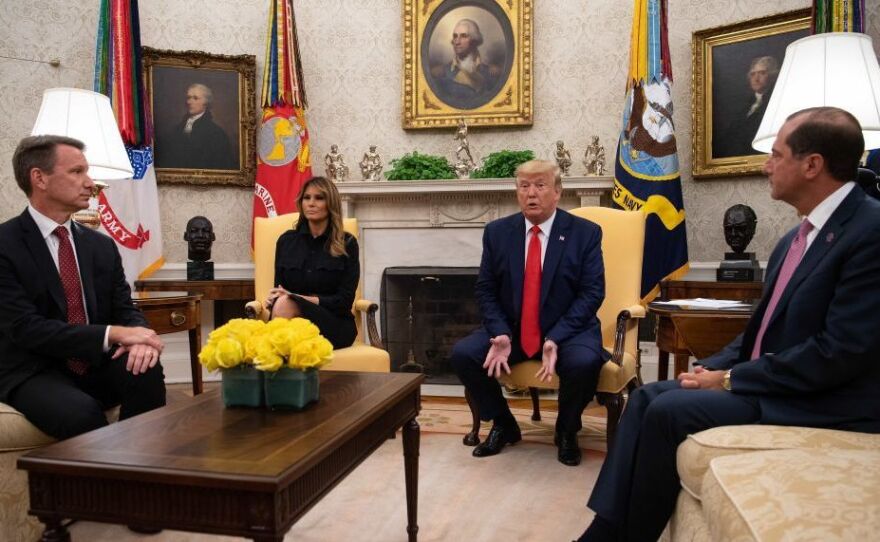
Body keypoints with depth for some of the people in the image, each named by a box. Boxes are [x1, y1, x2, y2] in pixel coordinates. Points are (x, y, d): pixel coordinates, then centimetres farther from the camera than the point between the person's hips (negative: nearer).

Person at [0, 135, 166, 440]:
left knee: (146, 371, -27)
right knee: (82, 411, -35)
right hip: (36, 373, -4)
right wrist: (114, 334, -25)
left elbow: (125, 311, 6)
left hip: (96, 367, 5)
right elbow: (25, 327, -17)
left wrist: (138, 335, -19)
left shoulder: (102, 245, 9)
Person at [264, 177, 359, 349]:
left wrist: (299, 298, -14)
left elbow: (344, 300, -3)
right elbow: (279, 287, 12)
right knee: (279, 302, -35)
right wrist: (274, 297, -14)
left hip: (335, 324, -2)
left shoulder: (347, 243, 2)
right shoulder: (286, 240, 12)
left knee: (284, 304, -33)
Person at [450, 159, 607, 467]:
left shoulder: (585, 233, -4)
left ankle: (566, 432, 1)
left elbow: (592, 292, -9)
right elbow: (485, 290, 2)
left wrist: (555, 338, -22)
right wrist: (501, 334, -16)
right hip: (510, 329, 3)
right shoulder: (497, 232, 2)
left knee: (584, 362, -33)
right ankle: (503, 425, 7)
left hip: (567, 330, -2)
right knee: (462, 353, -20)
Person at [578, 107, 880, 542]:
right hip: (764, 382, 9)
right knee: (647, 396, -3)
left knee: (669, 410, -21)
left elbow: (843, 351, -23)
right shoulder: (796, 239, 12)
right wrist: (716, 367, 0)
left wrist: (732, 379, -16)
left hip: (824, 404, -9)